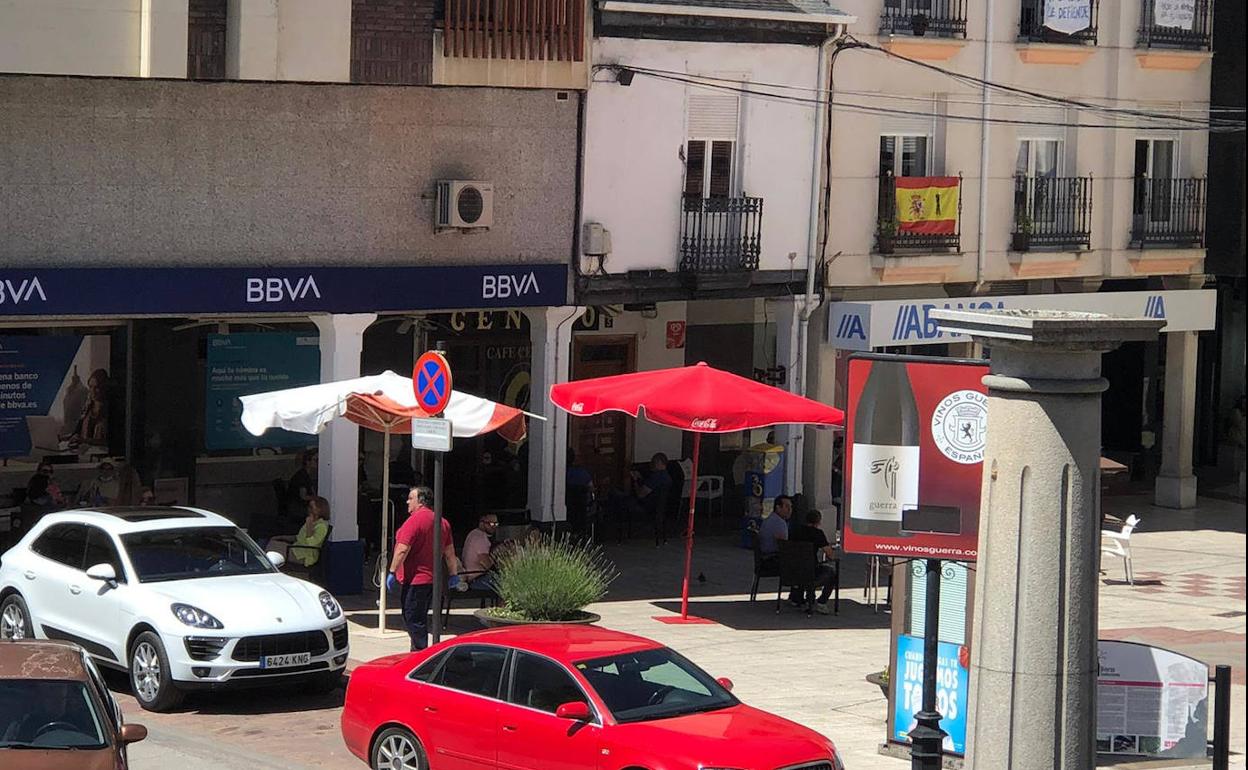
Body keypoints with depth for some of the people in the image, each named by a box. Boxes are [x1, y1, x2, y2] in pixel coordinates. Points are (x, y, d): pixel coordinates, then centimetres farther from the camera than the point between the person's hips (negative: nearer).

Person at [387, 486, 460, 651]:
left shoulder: (415, 520, -15)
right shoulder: (442, 522, 11)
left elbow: (402, 550, -20)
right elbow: (450, 552, 15)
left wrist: (392, 572, -16)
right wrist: (454, 574, 20)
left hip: (414, 580, -9)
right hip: (432, 579, 9)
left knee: (413, 620, -5)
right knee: (419, 620, 17)